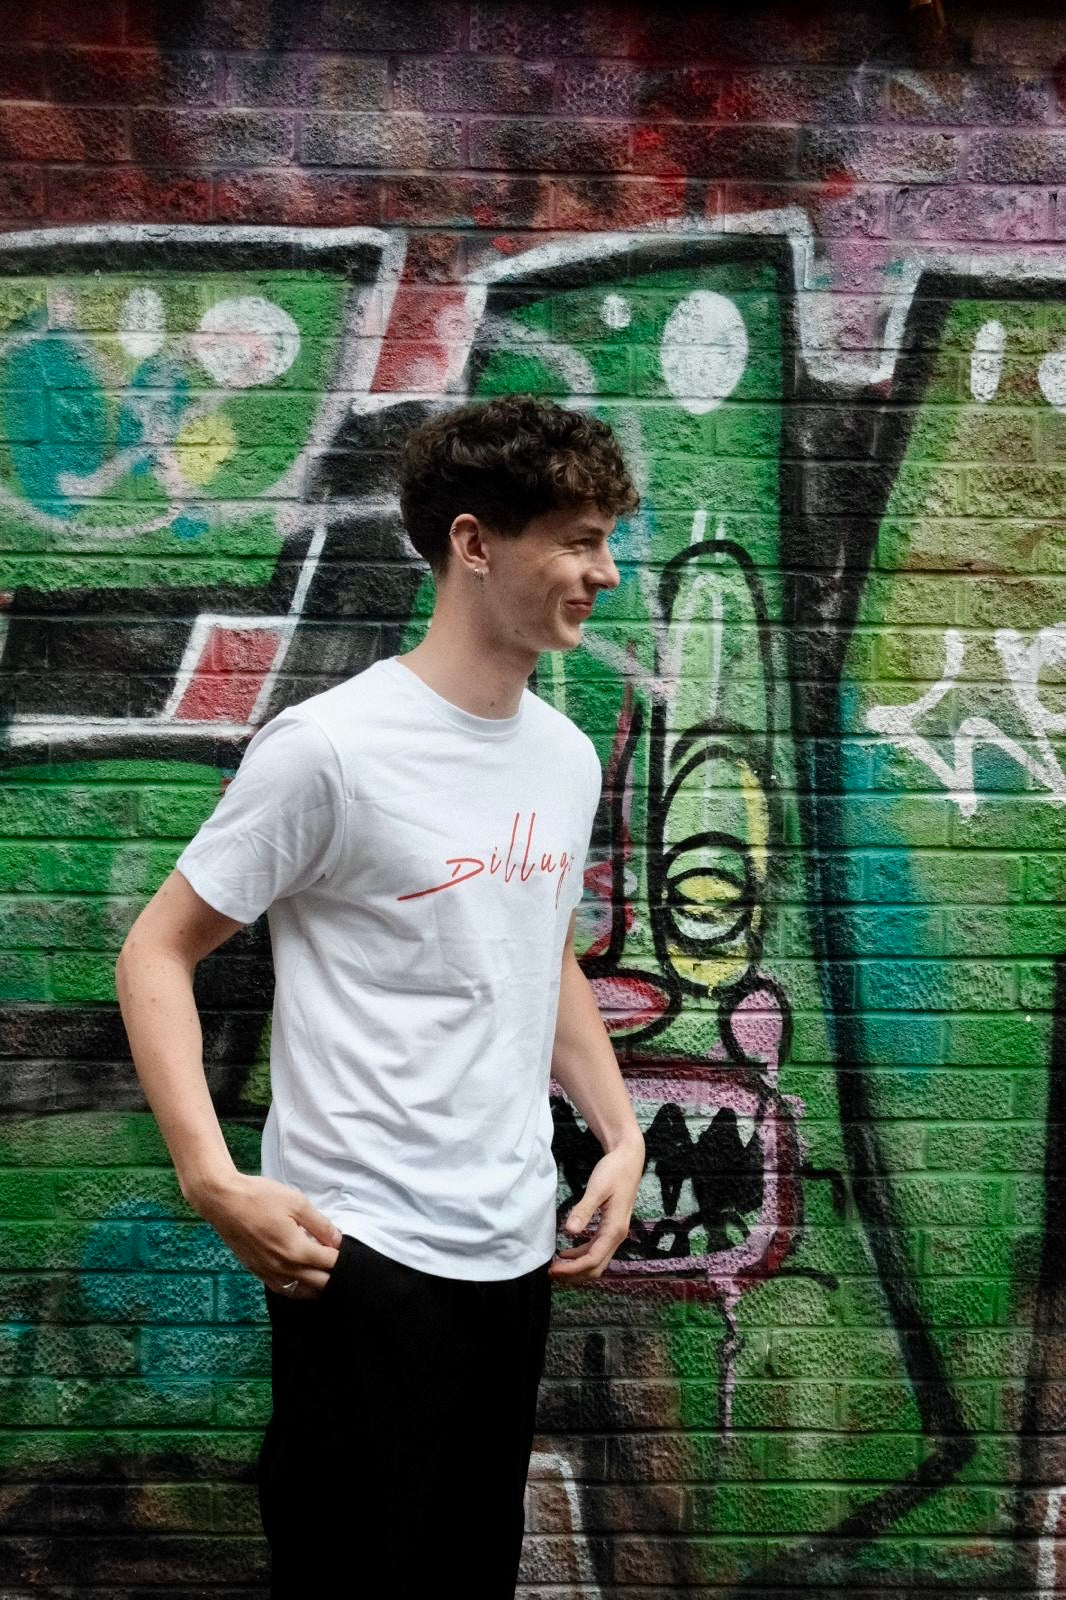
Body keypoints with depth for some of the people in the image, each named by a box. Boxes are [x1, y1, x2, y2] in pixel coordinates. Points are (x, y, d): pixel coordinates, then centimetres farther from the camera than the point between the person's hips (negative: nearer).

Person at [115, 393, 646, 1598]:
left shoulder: (568, 758, 7)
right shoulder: (330, 748, -15)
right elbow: (155, 953, -10)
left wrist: (621, 1134, 11)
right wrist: (211, 1175, -20)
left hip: (518, 1252, 7)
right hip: (365, 1256, -7)